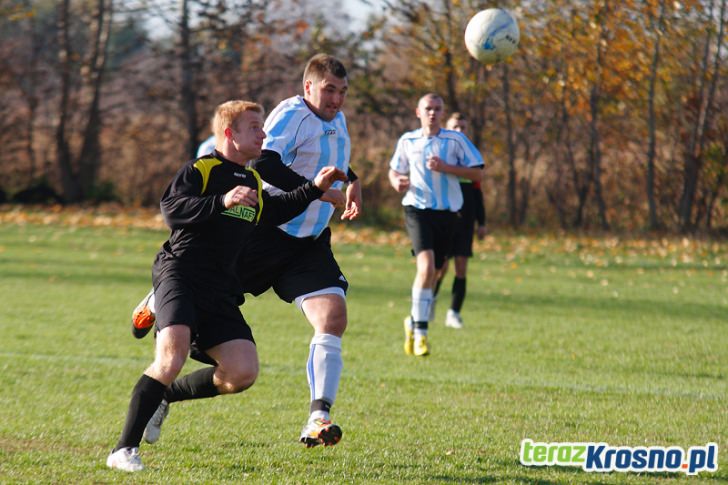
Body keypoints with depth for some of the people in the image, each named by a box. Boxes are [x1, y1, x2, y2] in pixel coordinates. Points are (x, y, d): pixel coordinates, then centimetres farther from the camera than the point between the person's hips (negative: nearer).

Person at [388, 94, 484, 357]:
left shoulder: (455, 140, 2)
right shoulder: (407, 141, 7)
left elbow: (477, 173, -1)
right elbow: (394, 170, 20)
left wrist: (445, 168, -14)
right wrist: (397, 182, -4)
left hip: (447, 212, 2)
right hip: (417, 209, -2)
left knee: (433, 272, 9)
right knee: (426, 266, -21)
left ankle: (414, 322, 33)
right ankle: (420, 332, -18)